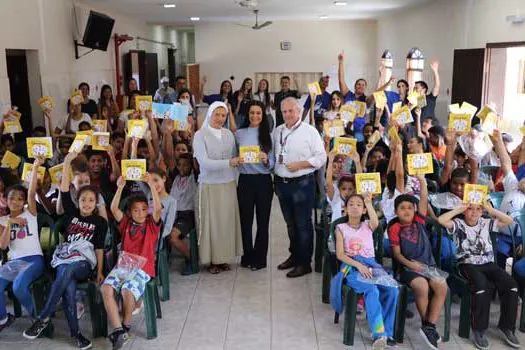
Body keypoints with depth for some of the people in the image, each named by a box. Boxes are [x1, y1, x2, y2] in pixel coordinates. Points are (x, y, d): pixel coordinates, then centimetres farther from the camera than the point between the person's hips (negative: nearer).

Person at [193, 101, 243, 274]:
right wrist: (228, 162, -24)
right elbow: (204, 162, -16)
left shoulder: (228, 134, 7)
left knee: (227, 220, 8)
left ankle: (224, 257, 20)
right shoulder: (200, 135, -6)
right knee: (211, 222, 2)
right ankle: (211, 259, 14)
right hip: (209, 185, -4)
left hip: (228, 184, 4)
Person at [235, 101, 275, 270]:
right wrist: (236, 160, -9)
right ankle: (248, 256, 18)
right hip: (245, 180, 0)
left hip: (263, 181, 0)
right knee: (246, 220, 5)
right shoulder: (239, 134, 6)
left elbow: (273, 163, 1)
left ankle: (259, 258, 15)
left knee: (263, 220, 5)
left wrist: (266, 159, -18)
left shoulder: (268, 135, 5)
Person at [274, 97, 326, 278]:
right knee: (290, 223, 17)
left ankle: (304, 263, 12)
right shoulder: (277, 131, 10)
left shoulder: (309, 131, -7)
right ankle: (294, 256, 32)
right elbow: (273, 154, 18)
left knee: (303, 225, 2)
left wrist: (299, 165, -18)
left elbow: (321, 157, -10)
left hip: (302, 183, -5)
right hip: (282, 182, 6)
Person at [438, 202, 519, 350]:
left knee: (511, 285, -20)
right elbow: (441, 220, -19)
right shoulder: (458, 224, 0)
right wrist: (459, 209, -10)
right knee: (482, 286, -35)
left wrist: (491, 210, 2)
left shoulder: (486, 223, 12)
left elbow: (509, 220, 8)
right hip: (468, 265, -5)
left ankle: (506, 326, -5)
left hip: (488, 264, 5)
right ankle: (479, 330, -21)